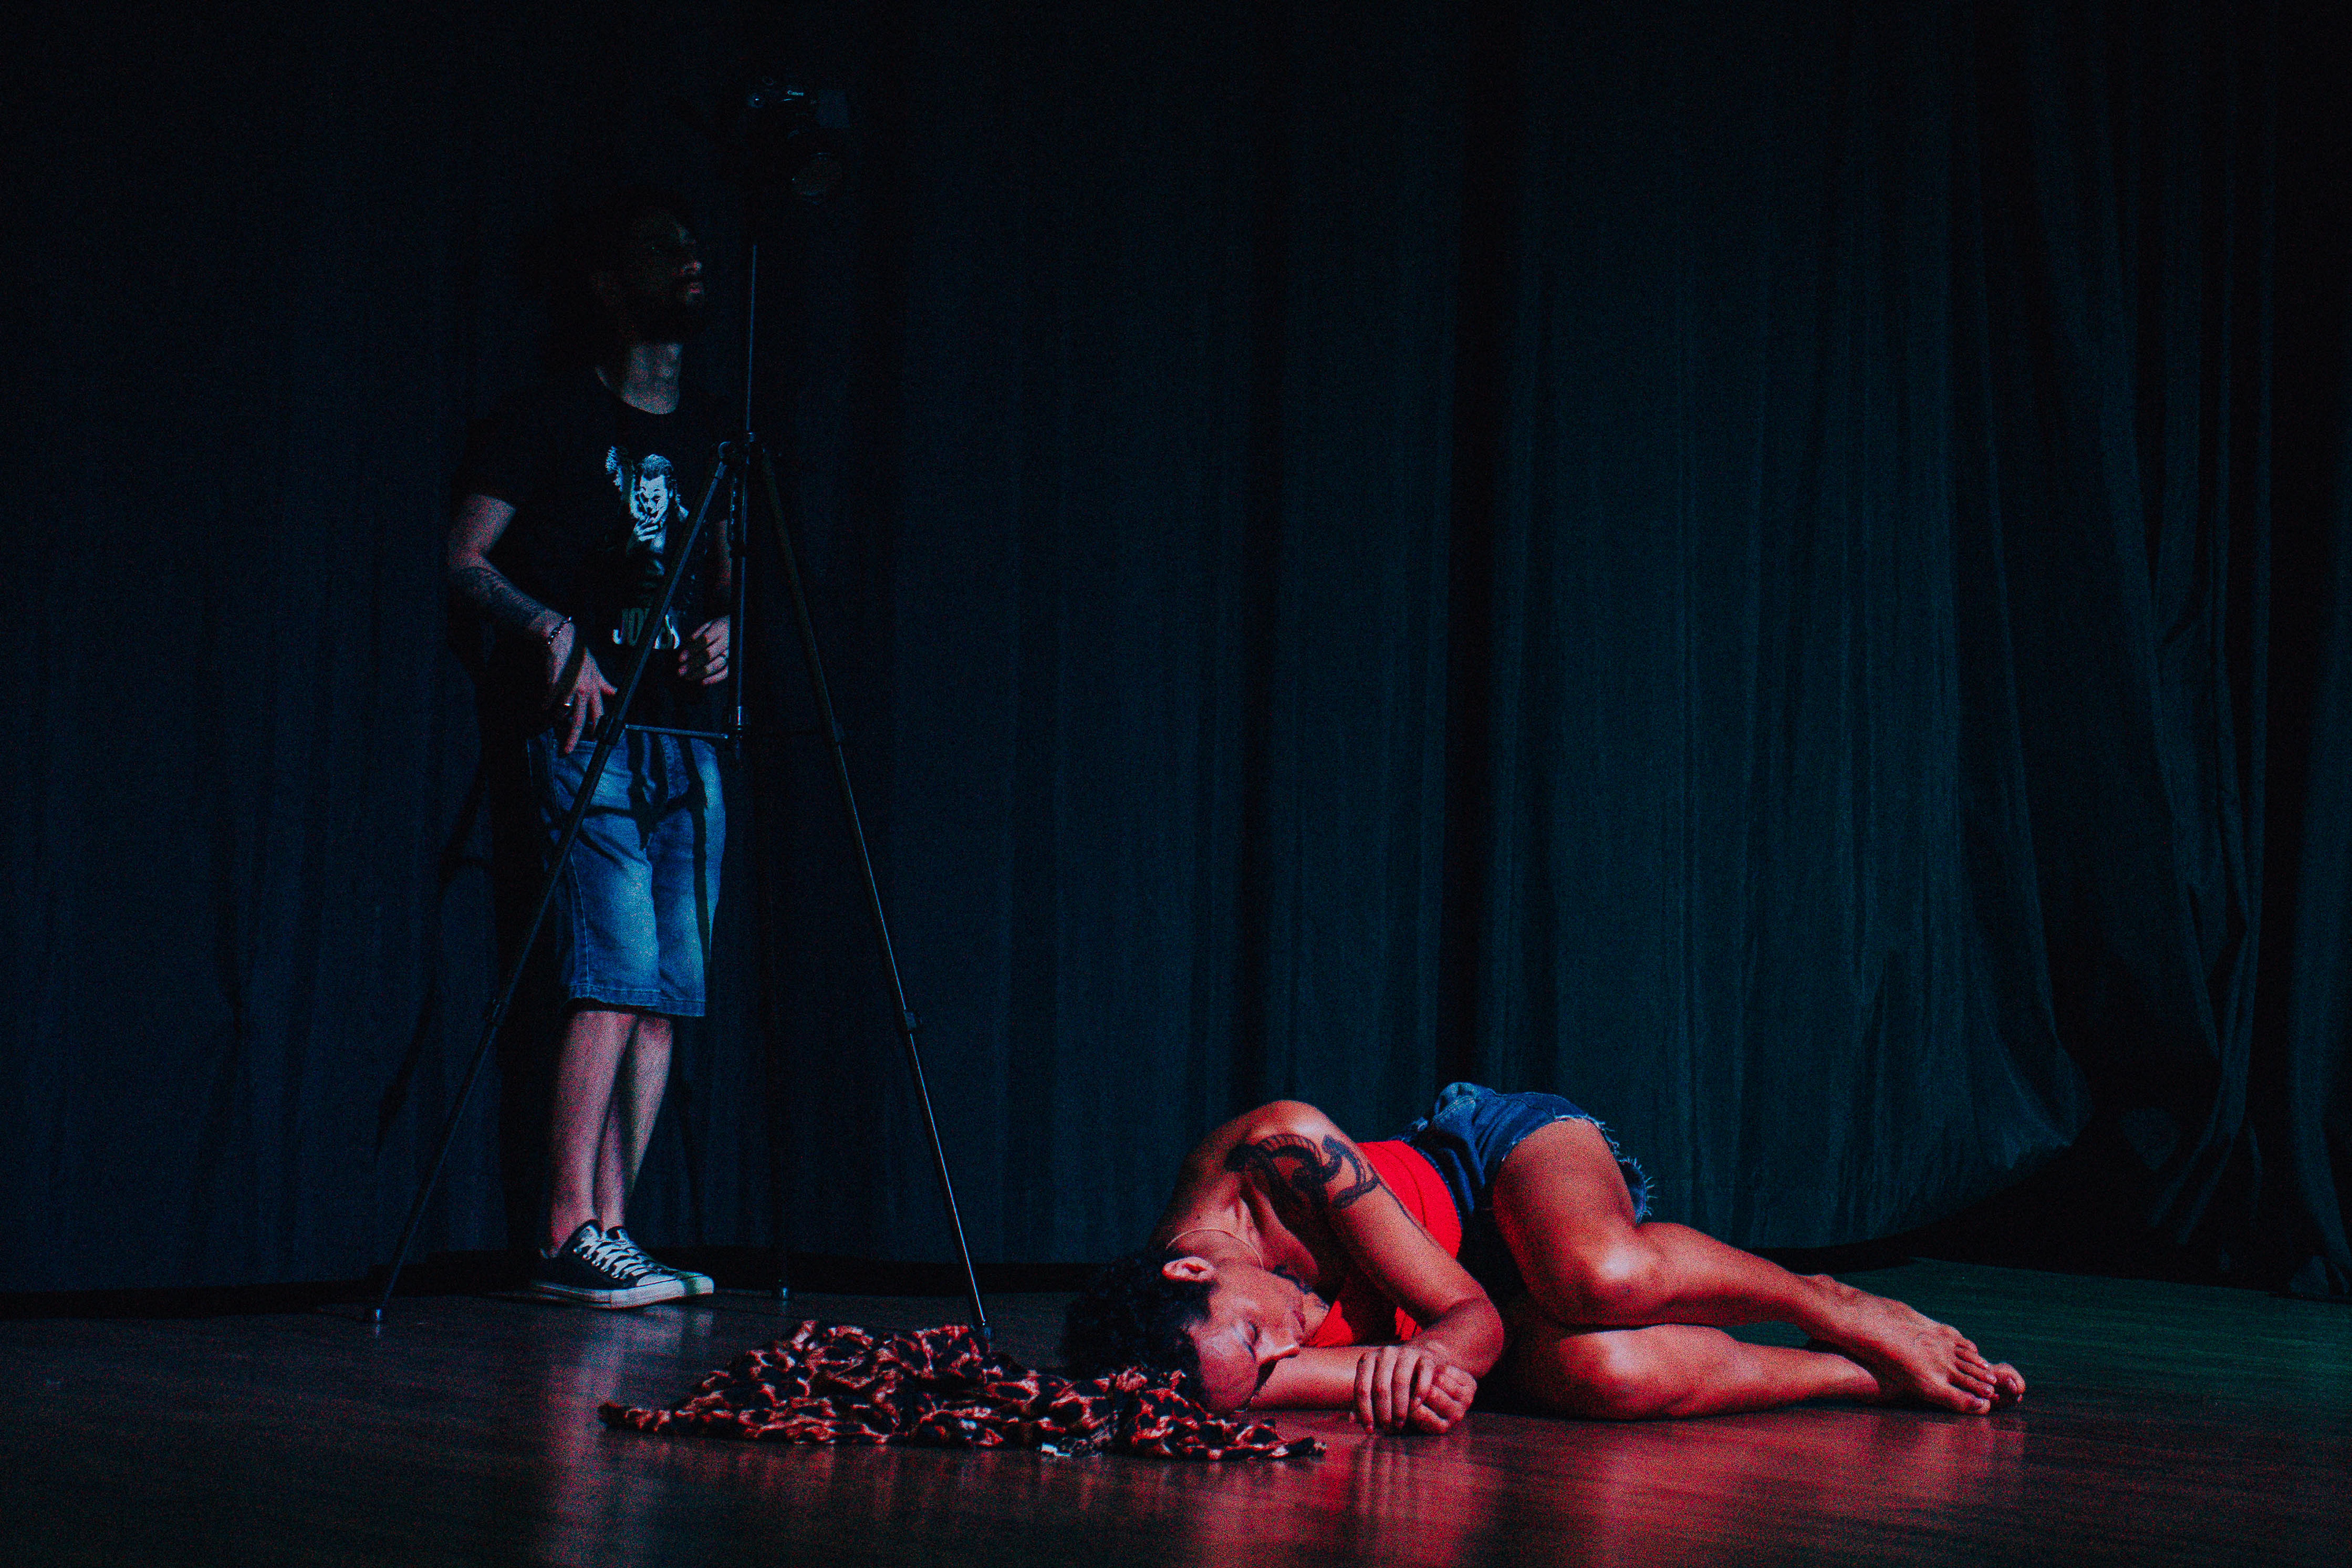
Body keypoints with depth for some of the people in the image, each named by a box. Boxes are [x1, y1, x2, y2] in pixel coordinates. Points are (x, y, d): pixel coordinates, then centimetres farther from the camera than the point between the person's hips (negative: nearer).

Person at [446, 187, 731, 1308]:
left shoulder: (705, 437, 19)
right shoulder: (551, 420, 2)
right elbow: (466, 562, -1)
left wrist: (725, 629, 5)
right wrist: (554, 629, -16)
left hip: (684, 734, 6)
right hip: (584, 726, -6)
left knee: (667, 993, 0)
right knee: (618, 976, -15)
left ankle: (605, 1234, 4)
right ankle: (569, 1236, -12)